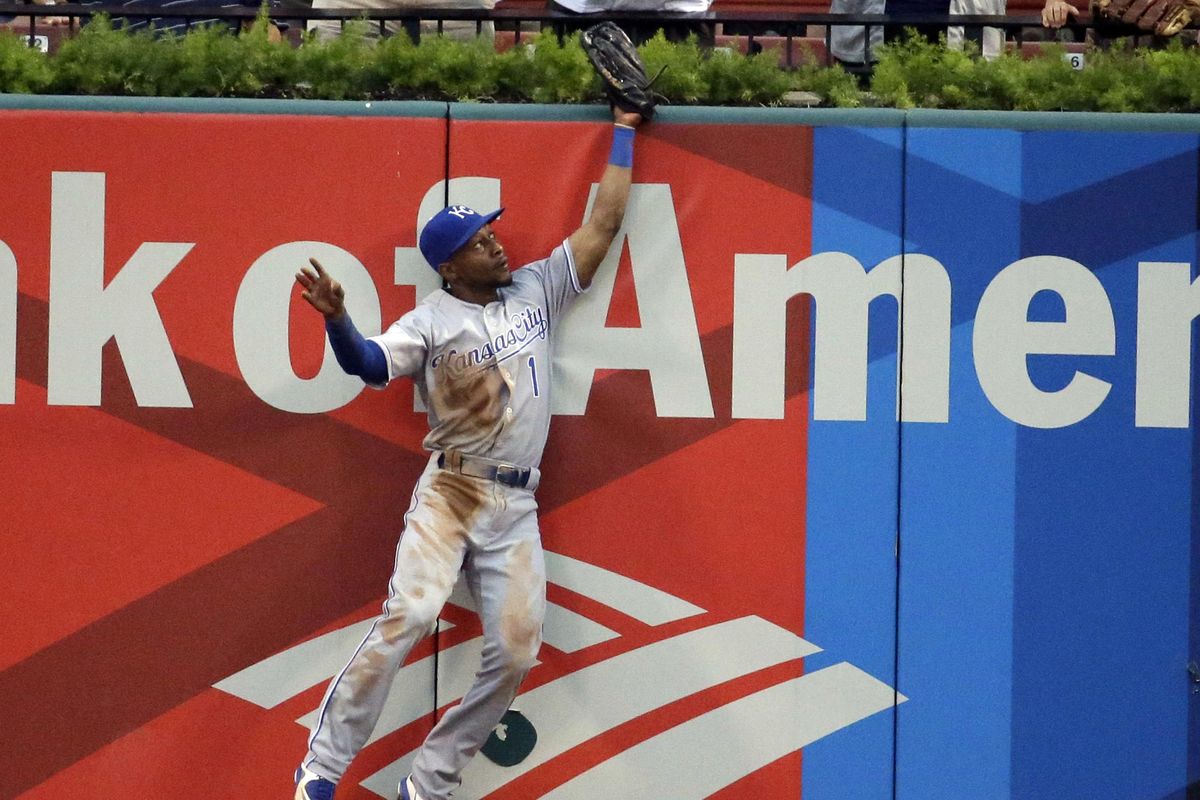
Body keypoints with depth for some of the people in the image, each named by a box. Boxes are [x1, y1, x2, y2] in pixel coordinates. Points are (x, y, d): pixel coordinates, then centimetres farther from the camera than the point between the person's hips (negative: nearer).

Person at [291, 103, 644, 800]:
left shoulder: (537, 290, 11)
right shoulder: (432, 321, 0)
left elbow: (604, 224, 13)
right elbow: (371, 364, -15)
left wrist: (623, 133, 13)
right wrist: (338, 320, -34)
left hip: (516, 506, 4)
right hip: (448, 493, -4)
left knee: (516, 652, -6)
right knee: (410, 614, -23)